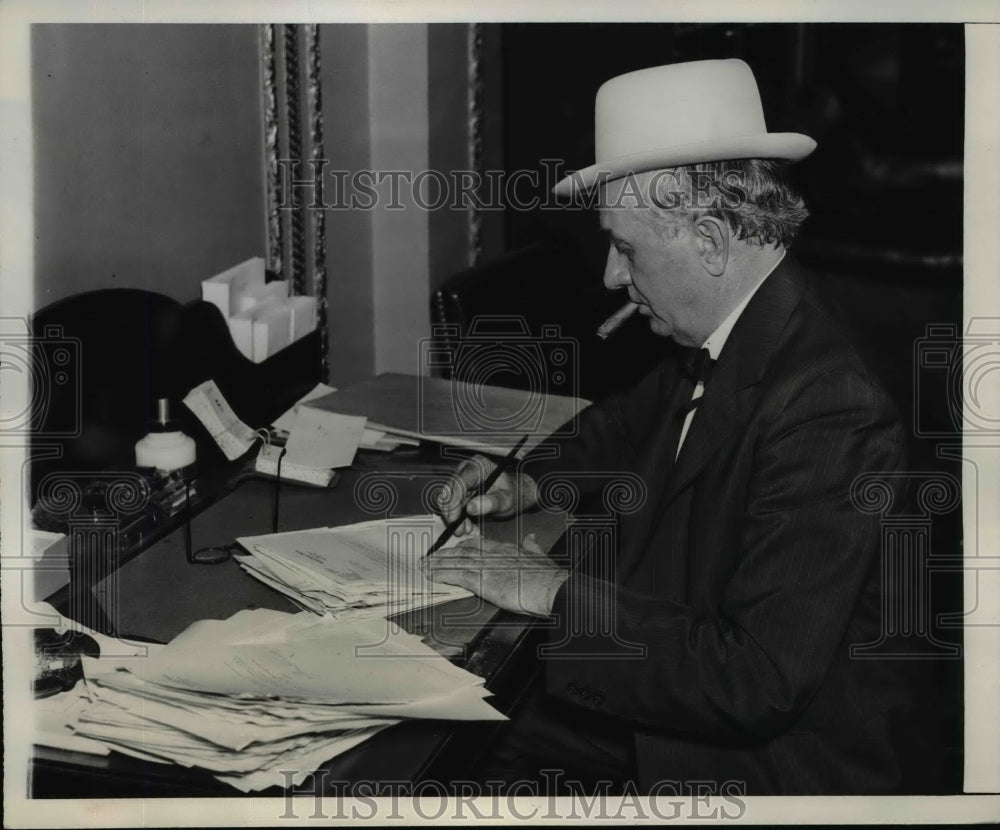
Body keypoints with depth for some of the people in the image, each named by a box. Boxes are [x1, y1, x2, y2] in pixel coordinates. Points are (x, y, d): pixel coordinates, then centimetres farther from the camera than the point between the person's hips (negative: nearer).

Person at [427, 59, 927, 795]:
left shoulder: (826, 416, -28)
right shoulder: (720, 345, 0)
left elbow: (759, 680, -30)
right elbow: (631, 423, 24)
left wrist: (562, 594, -22)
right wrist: (531, 481, 5)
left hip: (775, 767, -8)